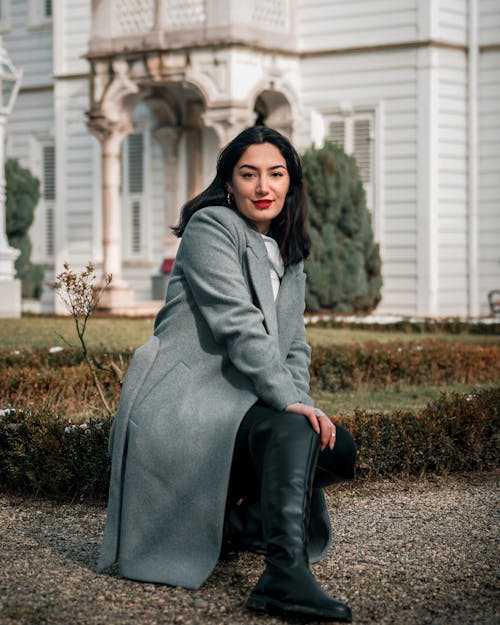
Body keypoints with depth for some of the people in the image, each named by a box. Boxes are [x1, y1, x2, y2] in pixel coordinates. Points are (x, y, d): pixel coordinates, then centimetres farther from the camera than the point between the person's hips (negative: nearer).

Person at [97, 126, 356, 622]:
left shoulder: (289, 255, 21)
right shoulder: (211, 226, -5)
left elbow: (293, 346, 17)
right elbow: (237, 324, -16)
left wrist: (301, 402, -4)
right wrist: (290, 401, -23)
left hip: (239, 402, 9)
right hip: (184, 399, -9)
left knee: (339, 449, -6)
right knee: (292, 430, -31)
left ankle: (226, 526, 0)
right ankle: (285, 575, -42)